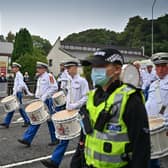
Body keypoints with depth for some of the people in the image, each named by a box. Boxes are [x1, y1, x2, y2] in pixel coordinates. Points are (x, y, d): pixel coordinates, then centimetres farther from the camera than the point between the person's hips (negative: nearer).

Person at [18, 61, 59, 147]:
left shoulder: (49, 76, -9)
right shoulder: (39, 78, 16)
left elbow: (54, 88, -20)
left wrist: (44, 97, -21)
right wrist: (37, 97, 10)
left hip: (47, 102, -8)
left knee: (50, 121, 3)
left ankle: (55, 139, 17)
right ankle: (27, 139, 4)